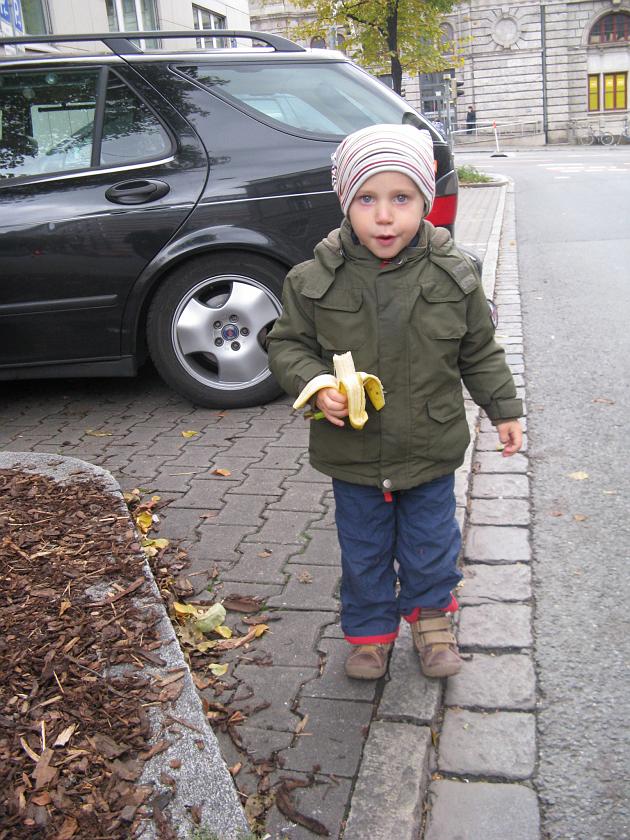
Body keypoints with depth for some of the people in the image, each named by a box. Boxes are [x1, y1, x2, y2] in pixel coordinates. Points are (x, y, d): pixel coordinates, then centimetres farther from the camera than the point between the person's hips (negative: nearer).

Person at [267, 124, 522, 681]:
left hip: (431, 449, 1)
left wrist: (503, 408, 6)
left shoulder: (454, 275, -8)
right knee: (363, 551, 17)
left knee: (430, 544, 18)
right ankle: (371, 629, 40)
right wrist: (316, 385, -20)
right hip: (352, 453, 0)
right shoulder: (315, 280, -13)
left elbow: (480, 351, 4)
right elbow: (287, 344, -2)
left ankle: (431, 615, 45)